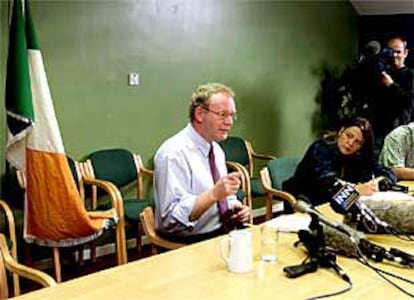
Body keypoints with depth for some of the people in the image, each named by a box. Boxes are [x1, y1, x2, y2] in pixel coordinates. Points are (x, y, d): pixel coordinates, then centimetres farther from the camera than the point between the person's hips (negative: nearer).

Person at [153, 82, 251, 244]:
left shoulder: (216, 150, 11)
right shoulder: (174, 153, -16)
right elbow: (172, 218, -21)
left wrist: (235, 208, 0)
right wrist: (214, 194, -29)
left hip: (220, 233, 8)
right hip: (185, 243, -8)